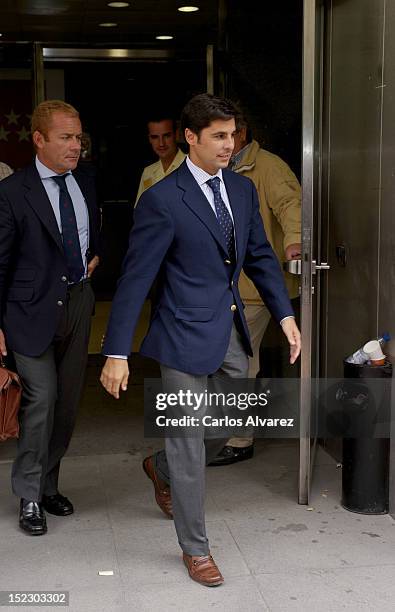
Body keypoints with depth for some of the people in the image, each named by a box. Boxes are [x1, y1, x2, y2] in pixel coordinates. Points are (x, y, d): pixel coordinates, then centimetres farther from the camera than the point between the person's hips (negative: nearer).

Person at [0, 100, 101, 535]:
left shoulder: (85, 185, 8)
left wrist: (95, 257, 8)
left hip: (77, 303, 6)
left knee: (68, 401, 10)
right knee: (42, 397, -11)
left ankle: (48, 484, 27)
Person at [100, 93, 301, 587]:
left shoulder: (242, 189, 6)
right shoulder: (162, 199, -15)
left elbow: (260, 255, 13)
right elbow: (135, 278, -15)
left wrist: (285, 314, 3)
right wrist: (116, 353, -16)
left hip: (231, 330, 7)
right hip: (186, 333, -7)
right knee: (188, 443, 5)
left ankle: (162, 469, 48)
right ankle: (195, 548, 22)